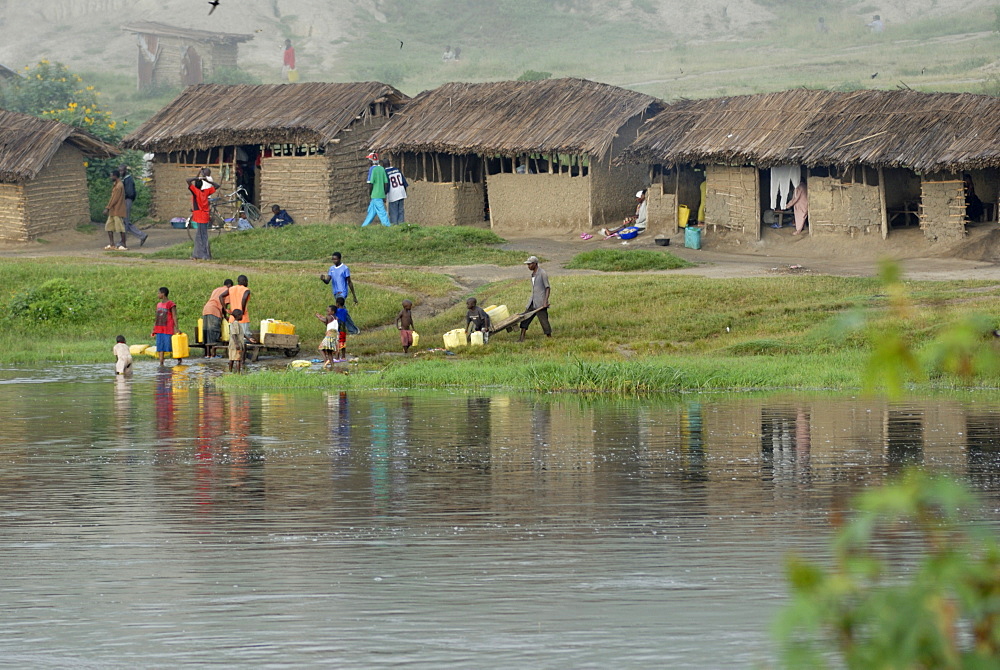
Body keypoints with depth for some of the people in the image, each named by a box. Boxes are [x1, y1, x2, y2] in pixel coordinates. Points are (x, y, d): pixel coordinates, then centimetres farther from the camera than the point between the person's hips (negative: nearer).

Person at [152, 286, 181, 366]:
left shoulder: (171, 304, -6)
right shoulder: (159, 305, 15)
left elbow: (174, 317, -9)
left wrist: (176, 328, -16)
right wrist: (154, 329, 16)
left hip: (168, 329, -7)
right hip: (159, 329, 7)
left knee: (170, 346, -3)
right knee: (160, 346, 1)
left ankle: (179, 359, 16)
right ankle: (161, 363, 2)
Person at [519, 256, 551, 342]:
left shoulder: (542, 273, -9)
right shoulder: (533, 274, 16)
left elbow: (548, 288, -12)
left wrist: (545, 302, -21)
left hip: (540, 303, -8)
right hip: (533, 302, 8)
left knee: (544, 321, -8)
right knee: (525, 318, 4)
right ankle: (521, 338, 7)